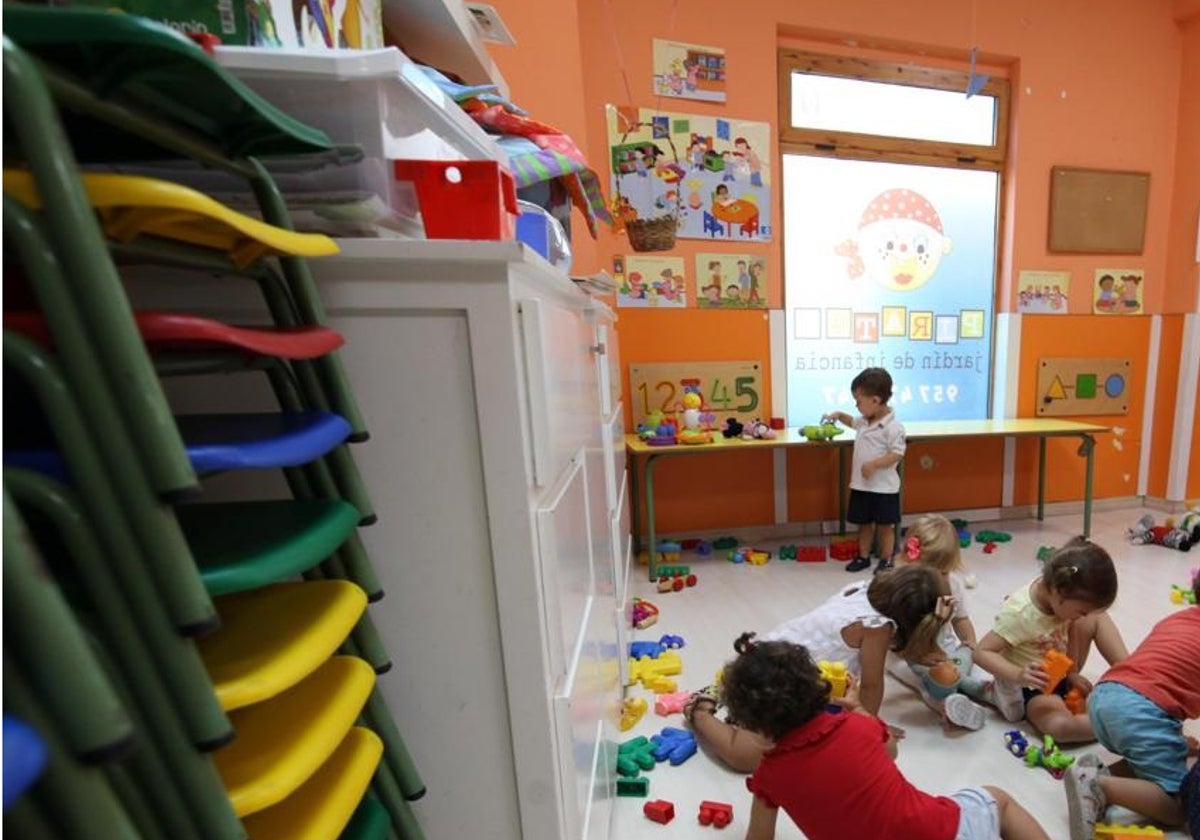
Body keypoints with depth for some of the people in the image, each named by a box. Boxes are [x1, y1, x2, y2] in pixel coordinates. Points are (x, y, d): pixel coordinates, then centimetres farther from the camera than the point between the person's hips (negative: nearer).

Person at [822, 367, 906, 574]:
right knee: (864, 523, 16)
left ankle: (886, 561, 23)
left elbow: (897, 454, -21)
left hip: (883, 486, -7)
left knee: (885, 525, 8)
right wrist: (839, 415, 18)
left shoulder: (893, 426, -17)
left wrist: (874, 464, -29)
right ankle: (863, 557, 28)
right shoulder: (864, 421, 7)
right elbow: (853, 422, 31)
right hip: (861, 484, 7)